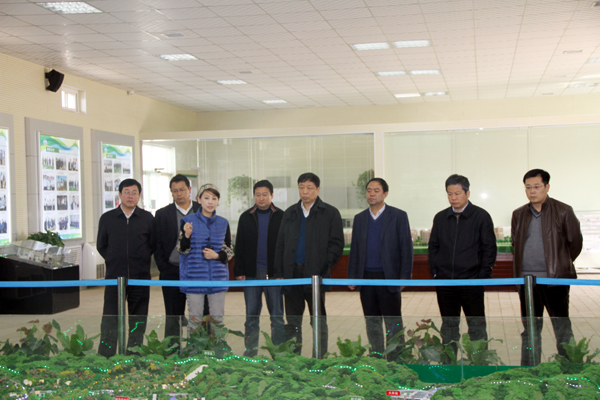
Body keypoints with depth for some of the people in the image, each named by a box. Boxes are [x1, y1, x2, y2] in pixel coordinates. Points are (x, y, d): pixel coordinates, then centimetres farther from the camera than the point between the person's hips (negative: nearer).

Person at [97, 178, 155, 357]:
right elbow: (101, 246, 12)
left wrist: (141, 261, 5)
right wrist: (114, 261, 8)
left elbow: (153, 245, 10)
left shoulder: (147, 218, 4)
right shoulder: (107, 218, 4)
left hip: (140, 278, 1)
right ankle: (105, 358, 4)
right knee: (110, 321, -3)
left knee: (138, 322, 7)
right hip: (114, 276, -1)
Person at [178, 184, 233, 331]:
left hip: (217, 278, 2)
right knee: (195, 318, 3)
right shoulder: (188, 221, -1)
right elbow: (182, 250, -1)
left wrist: (217, 255, -9)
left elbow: (229, 251, 11)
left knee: (217, 317, 6)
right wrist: (187, 235, -20)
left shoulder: (223, 223, 6)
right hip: (194, 277, -2)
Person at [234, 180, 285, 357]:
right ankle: (250, 350, 15)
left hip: (274, 273, -2)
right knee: (251, 315, 7)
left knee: (277, 315, 5)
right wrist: (239, 271, 0)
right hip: (251, 272, 2)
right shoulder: (246, 217, 8)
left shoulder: (281, 217, 1)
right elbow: (239, 246, 8)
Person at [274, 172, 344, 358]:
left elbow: (337, 244, -1)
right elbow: (281, 244, 14)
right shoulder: (290, 213, 14)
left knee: (319, 321, 5)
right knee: (292, 322, 9)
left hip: (315, 275, -4)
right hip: (292, 274, 4)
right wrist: (279, 273, 7)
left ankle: (320, 358, 12)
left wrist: (324, 266, -12)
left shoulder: (330, 213, 1)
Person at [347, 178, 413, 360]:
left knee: (393, 324, 0)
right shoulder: (359, 218, 12)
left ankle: (396, 360, 7)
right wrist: (352, 277, 7)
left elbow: (406, 248, -3)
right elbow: (354, 249, 14)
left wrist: (405, 277, -9)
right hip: (366, 277, 4)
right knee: (372, 323, 12)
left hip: (388, 277, -4)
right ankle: (376, 358, 21)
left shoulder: (398, 216, -1)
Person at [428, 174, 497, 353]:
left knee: (477, 326, 4)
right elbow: (433, 247, 14)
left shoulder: (481, 216, -1)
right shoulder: (440, 218, 8)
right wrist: (434, 272, 3)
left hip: (472, 281, -3)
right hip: (444, 283, 3)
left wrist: (483, 276, -8)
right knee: (448, 327, 11)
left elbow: (490, 249, -1)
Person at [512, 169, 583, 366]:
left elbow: (575, 242, 4)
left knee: (562, 327, 1)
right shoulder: (519, 214, 9)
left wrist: (560, 265, 11)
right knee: (530, 329, 10)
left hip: (555, 279, -4)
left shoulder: (563, 211, -3)